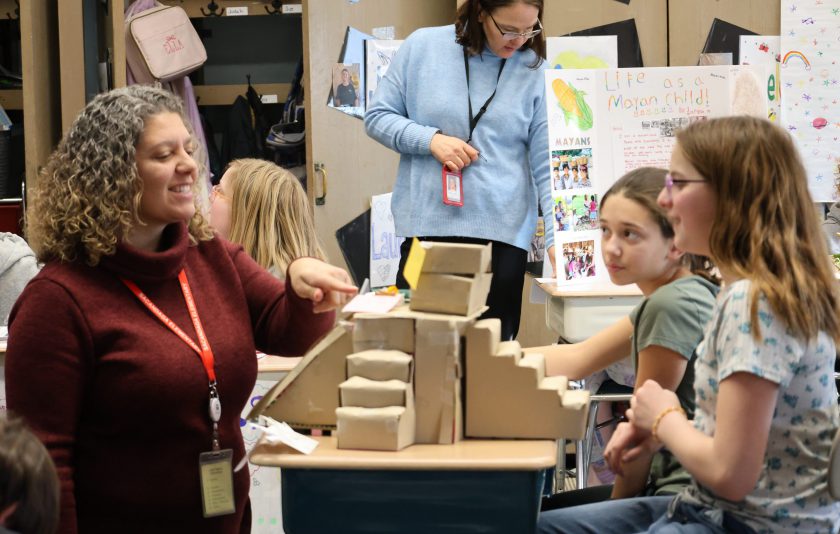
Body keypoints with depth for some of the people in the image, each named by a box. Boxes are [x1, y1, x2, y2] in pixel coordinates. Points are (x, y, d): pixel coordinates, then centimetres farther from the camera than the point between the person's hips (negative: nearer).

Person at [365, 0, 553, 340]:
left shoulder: (534, 70, 1)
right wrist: (431, 139, -9)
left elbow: (547, 165, 0)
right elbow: (377, 117, 7)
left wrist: (557, 237, -9)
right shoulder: (423, 46, 1)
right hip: (428, 222, 0)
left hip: (504, 231, 0)